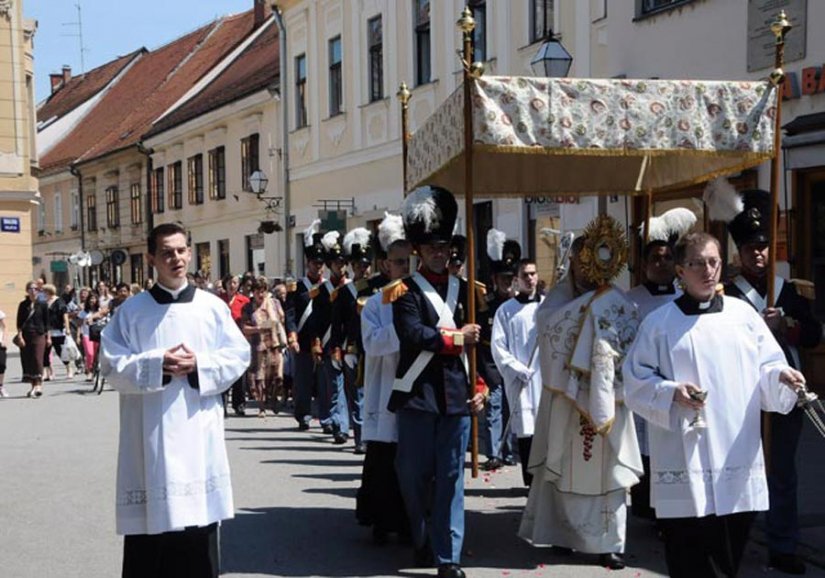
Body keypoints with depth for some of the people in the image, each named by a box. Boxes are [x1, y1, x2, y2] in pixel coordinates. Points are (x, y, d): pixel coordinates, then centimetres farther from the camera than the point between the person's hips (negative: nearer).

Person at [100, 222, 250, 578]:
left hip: (199, 430, 1)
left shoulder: (212, 306, 5)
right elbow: (112, 364, -2)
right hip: (150, 434, -1)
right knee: (151, 518, 2)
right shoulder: (131, 310, 3)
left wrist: (199, 364, -12)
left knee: (199, 526, 8)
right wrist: (156, 364, -16)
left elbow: (239, 355, 3)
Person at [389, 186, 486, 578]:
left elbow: (479, 340, 11)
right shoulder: (407, 290, 0)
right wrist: (455, 337, -15)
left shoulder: (463, 289, 12)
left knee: (450, 477, 2)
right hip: (417, 395, -2)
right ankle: (422, 543, 25)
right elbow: (411, 333, -17)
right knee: (414, 474, 6)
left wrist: (481, 387, 1)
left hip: (456, 396, 3)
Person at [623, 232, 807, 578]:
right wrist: (671, 393, -17)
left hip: (738, 463, 3)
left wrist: (780, 375, -12)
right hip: (685, 469, -3)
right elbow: (636, 380, 0)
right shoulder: (659, 323, 1)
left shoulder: (743, 313, 8)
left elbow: (766, 368, 9)